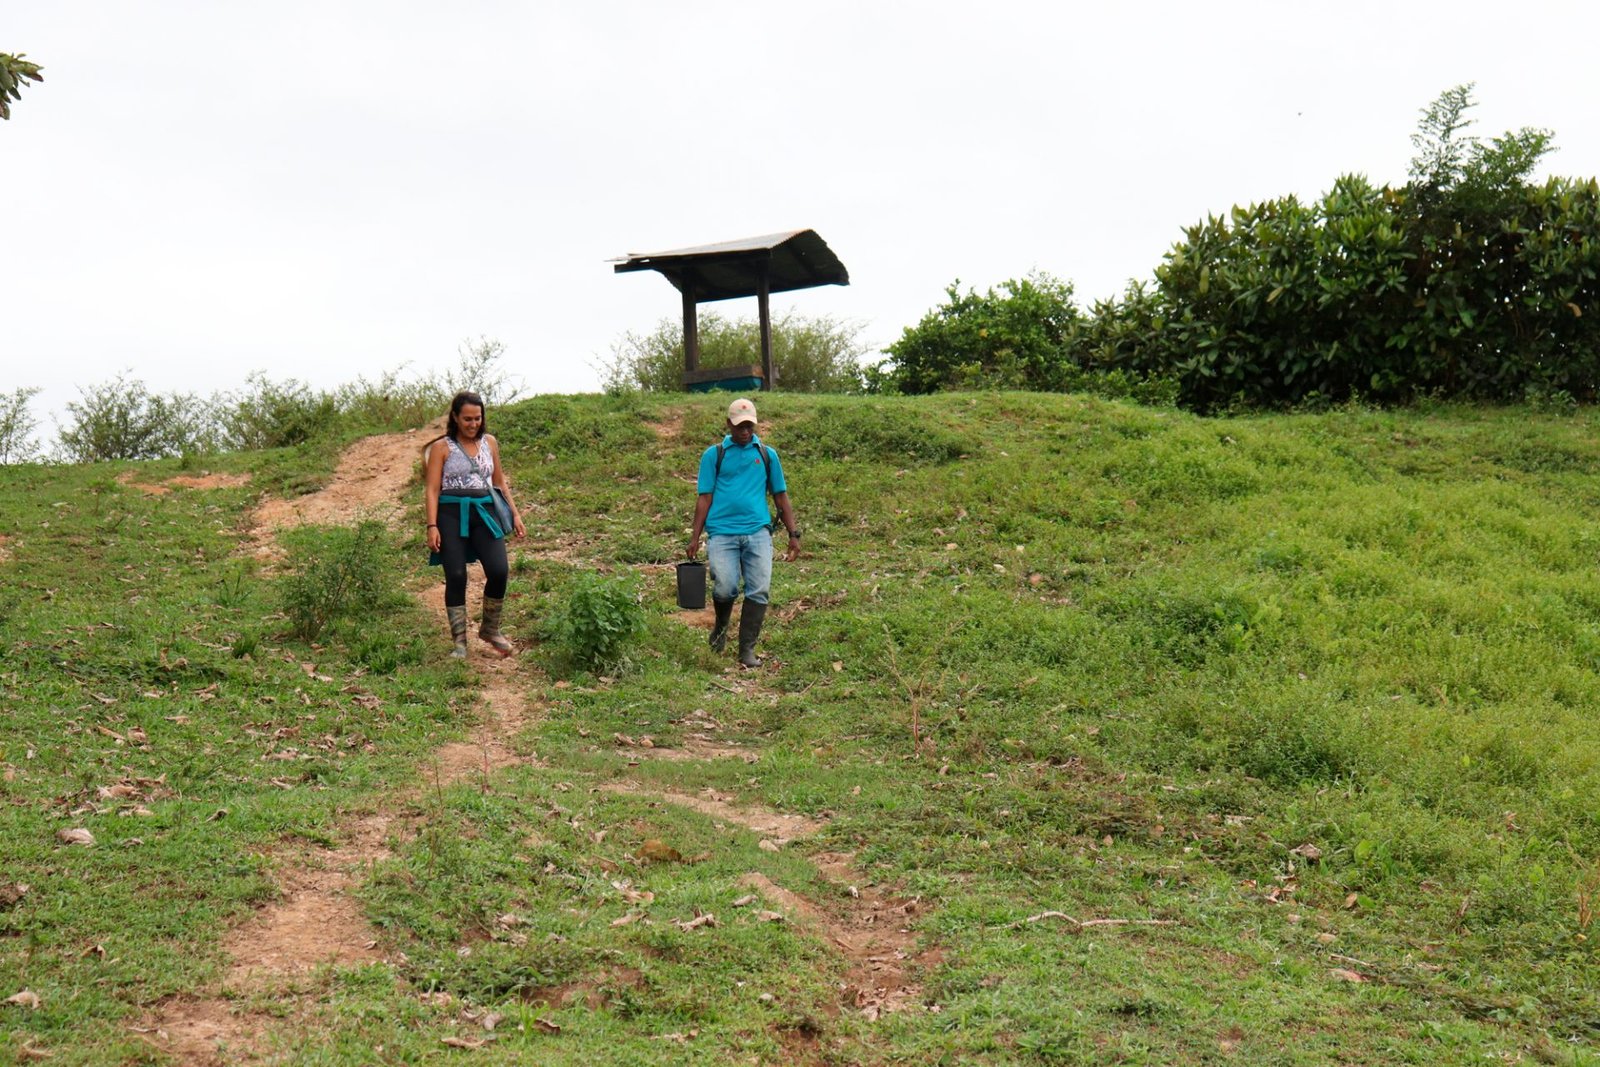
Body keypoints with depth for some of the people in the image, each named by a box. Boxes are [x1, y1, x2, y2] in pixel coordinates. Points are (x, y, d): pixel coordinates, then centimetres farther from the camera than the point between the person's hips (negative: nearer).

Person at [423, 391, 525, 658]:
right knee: (456, 577, -6)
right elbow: (432, 489, -2)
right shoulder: (442, 447, 2)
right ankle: (459, 641, 5)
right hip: (452, 514, -3)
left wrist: (515, 514, 18)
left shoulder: (489, 443, 15)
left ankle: (490, 630, 10)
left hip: (484, 512, 3)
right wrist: (432, 526, -12)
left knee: (499, 571, -12)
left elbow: (500, 482, 23)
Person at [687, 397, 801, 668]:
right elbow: (704, 498, 6)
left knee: (758, 591, -6)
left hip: (758, 531, 2)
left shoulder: (767, 455, 14)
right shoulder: (714, 455, 8)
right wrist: (694, 538, 0)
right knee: (725, 588, -14)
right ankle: (721, 626, 19)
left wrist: (794, 534, 11)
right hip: (722, 531, -2)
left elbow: (781, 496, 17)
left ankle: (747, 649, 5)